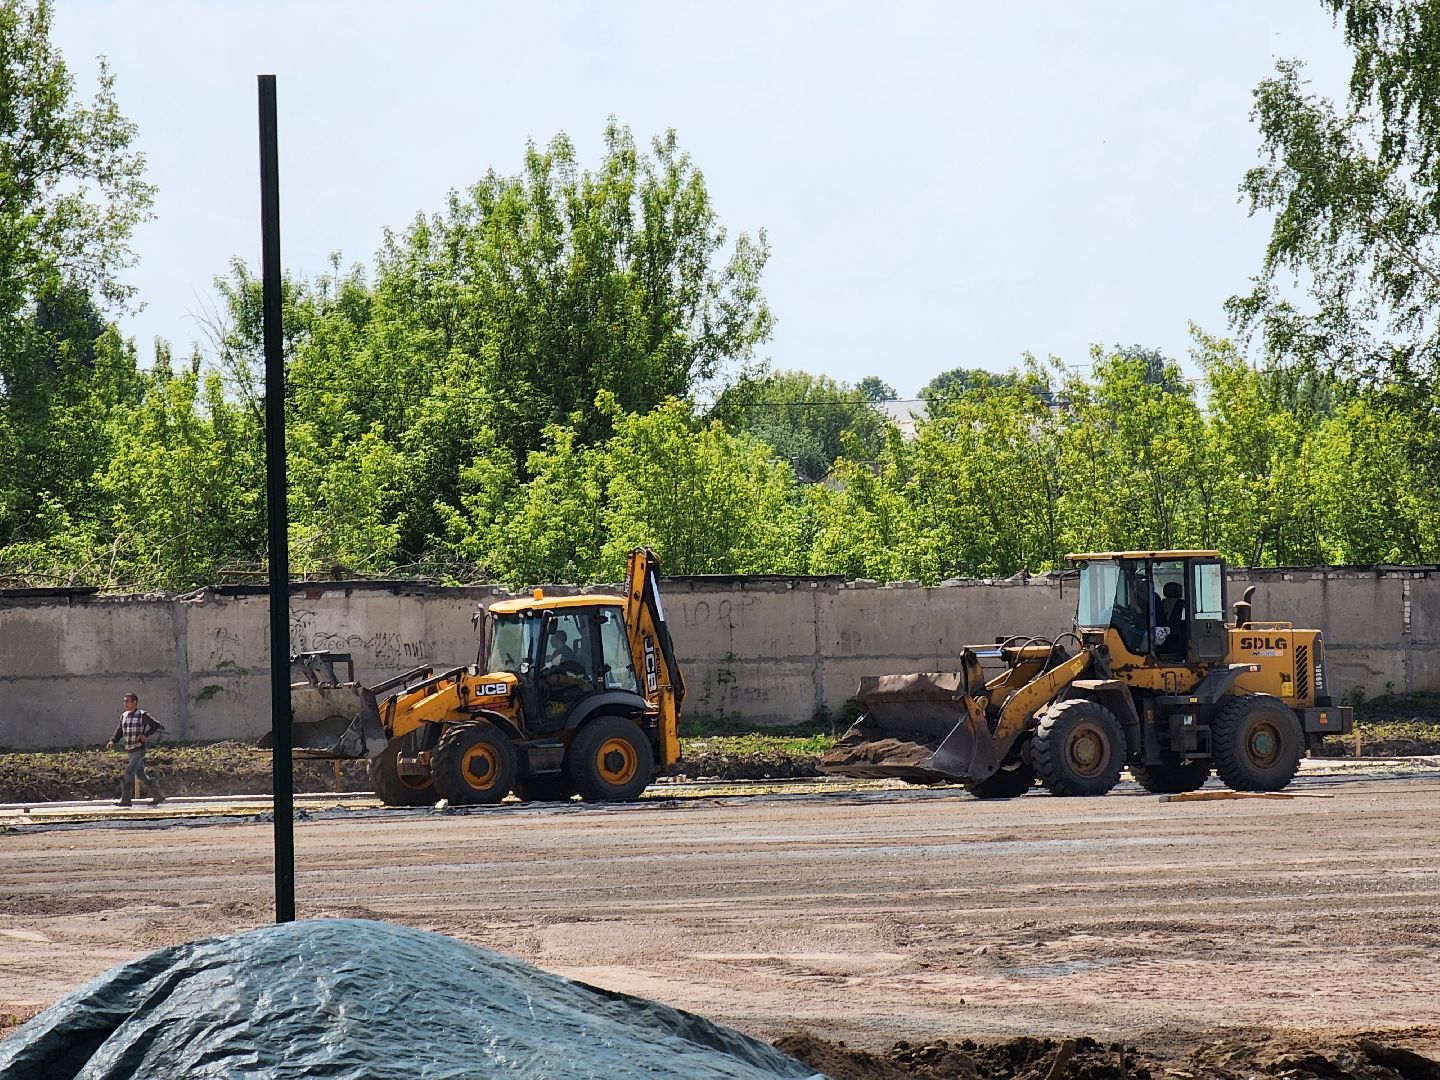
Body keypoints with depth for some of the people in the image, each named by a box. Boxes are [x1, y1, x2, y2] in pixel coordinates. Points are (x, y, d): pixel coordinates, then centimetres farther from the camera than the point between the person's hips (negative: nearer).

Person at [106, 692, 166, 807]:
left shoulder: (142, 715, -8)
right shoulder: (124, 716, 12)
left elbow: (156, 724, -8)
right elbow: (119, 731, 12)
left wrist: (146, 735, -17)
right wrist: (112, 741, -5)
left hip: (139, 749, -8)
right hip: (129, 750, 8)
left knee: (129, 772, -15)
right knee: (140, 774, 11)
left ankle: (125, 800, -14)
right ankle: (158, 795, 21)